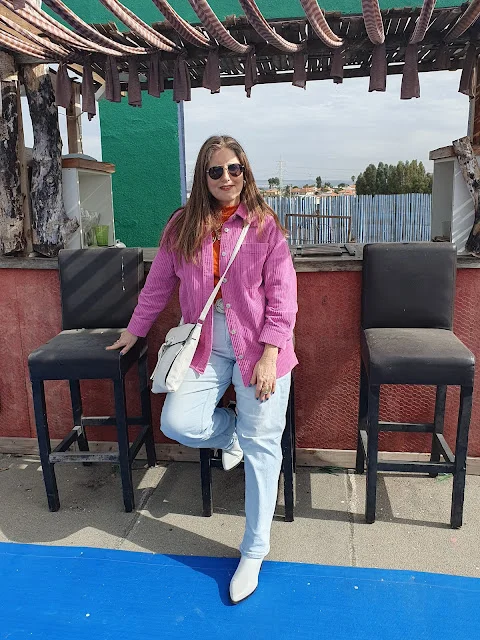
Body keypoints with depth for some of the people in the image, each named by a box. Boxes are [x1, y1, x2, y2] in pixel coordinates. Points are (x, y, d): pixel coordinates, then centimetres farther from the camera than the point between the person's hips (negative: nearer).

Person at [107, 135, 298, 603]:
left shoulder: (265, 225, -4)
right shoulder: (183, 225, 4)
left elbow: (281, 296, -7)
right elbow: (158, 284, 13)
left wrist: (269, 356, -15)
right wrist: (134, 331, 20)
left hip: (258, 348, -2)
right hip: (205, 347, 3)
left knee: (261, 447, 1)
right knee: (177, 423, -15)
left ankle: (254, 551, 20)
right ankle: (230, 432, 22)